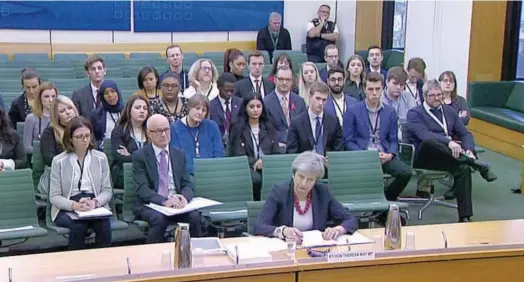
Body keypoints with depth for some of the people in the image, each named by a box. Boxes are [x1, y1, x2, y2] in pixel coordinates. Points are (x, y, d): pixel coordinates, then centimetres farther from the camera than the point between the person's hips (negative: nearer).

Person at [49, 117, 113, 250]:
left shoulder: (101, 158, 7)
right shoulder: (59, 161, 1)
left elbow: (107, 190, 5)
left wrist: (95, 202, -17)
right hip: (67, 209, -1)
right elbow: (54, 196, -1)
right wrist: (74, 205, -21)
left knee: (104, 224, -31)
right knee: (79, 225, -34)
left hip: (96, 206, 1)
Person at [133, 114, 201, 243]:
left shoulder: (179, 154, 12)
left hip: (177, 203, 3)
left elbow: (187, 185, 7)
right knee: (159, 219, -34)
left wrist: (184, 197, -18)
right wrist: (165, 201, -27)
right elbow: (142, 189, -11)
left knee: (194, 216, -26)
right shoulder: (139, 156, -1)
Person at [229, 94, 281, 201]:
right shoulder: (237, 128, 6)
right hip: (247, 167, -3)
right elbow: (239, 156, -1)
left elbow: (277, 153, 13)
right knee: (256, 178, -37)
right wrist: (256, 162, -17)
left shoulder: (269, 127, 17)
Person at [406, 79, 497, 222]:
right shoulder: (414, 113, 1)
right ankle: (475, 163, -31)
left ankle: (465, 217, -30)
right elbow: (424, 135, -18)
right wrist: (448, 142, -33)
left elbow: (466, 134, 15)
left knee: (463, 168, -29)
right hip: (423, 157, -4)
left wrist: (469, 150, -8)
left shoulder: (449, 111, 18)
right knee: (429, 141, -38)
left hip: (448, 157, 4)